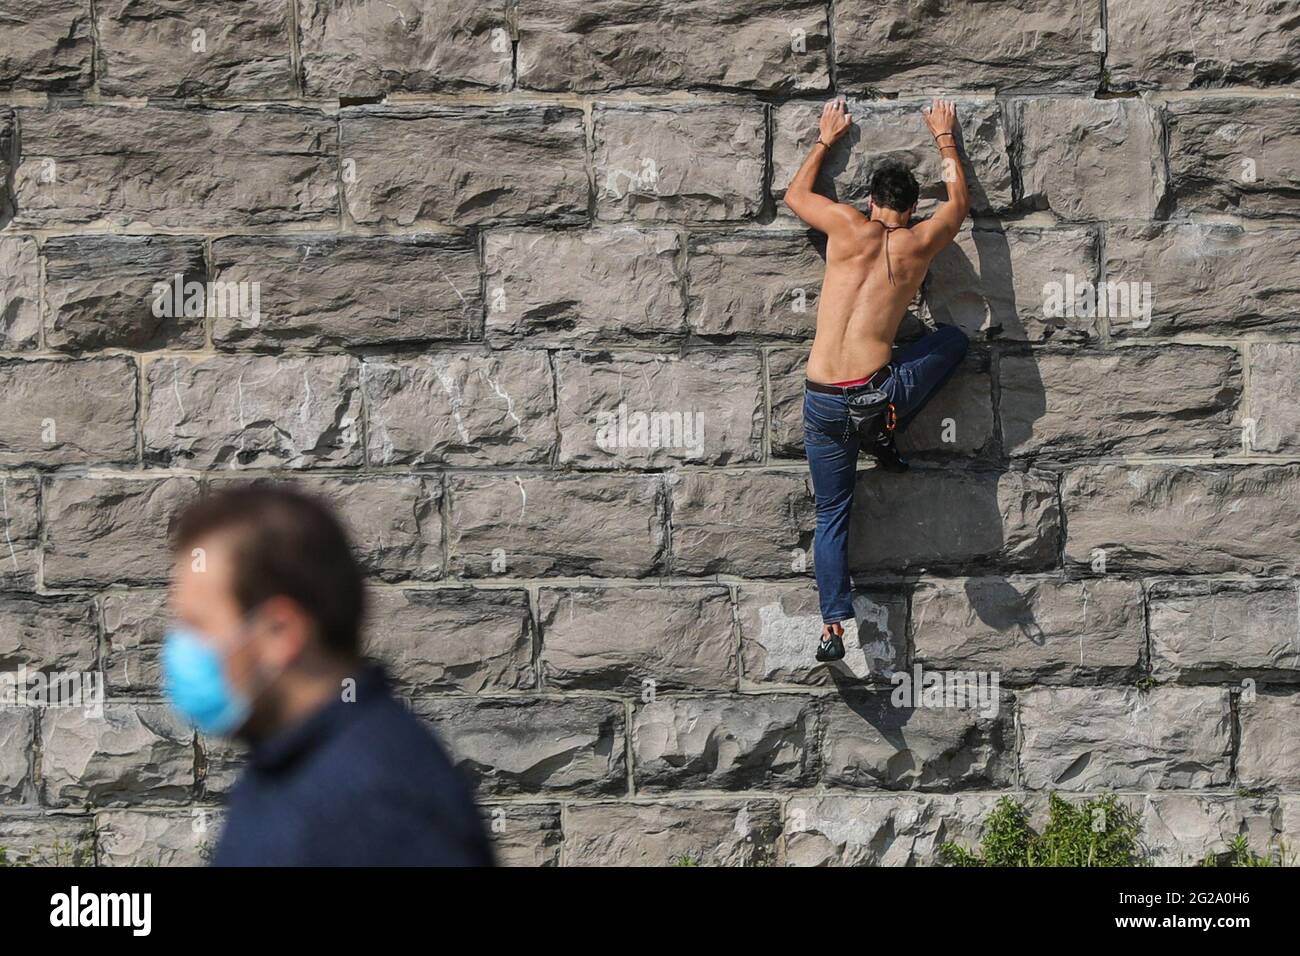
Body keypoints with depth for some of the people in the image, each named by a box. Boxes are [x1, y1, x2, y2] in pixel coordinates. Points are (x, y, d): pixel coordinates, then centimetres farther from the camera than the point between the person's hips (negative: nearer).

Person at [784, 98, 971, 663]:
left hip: (822, 402, 2)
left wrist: (826, 139, 38)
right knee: (953, 339, 22)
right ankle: (885, 436, 9)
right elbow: (959, 199, 26)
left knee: (832, 515, 15)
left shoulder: (848, 228, 4)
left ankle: (832, 627, 3)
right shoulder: (920, 243, 4)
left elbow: (795, 194, 26)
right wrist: (944, 138, 40)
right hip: (875, 392, -2)